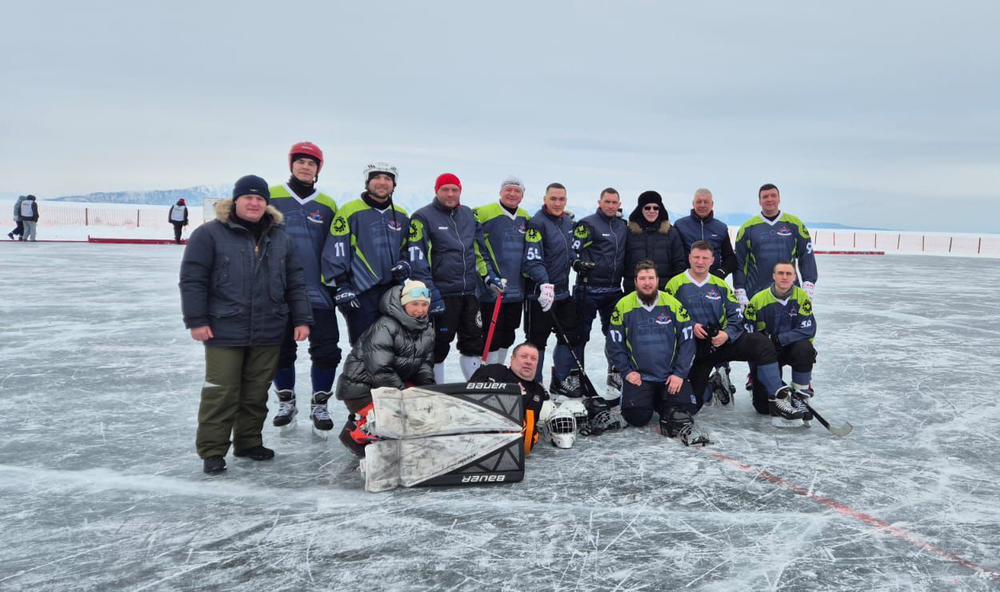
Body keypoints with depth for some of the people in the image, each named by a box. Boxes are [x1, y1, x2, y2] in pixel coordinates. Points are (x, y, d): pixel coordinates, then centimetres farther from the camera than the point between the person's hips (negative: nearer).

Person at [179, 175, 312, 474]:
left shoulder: (280, 237, 9)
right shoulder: (210, 234, -5)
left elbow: (295, 283, 11)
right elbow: (192, 279, -6)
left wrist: (302, 319, 6)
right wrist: (196, 320, -10)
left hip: (268, 334, 4)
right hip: (224, 331, -4)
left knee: (257, 392, 13)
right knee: (221, 392, 0)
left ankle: (249, 442, 27)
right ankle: (212, 450, 11)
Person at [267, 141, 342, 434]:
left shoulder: (327, 205, 9)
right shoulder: (271, 197, 3)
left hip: (317, 292, 1)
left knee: (326, 349, -4)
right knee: (282, 349, 9)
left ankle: (319, 405, 14)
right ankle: (286, 402, 28)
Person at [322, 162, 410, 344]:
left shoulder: (402, 216, 13)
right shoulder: (350, 211, -5)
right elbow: (335, 251, -8)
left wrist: (405, 265, 2)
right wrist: (341, 286, -14)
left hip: (393, 292, 6)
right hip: (359, 293, -5)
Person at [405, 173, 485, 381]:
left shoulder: (469, 215, 13)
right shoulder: (423, 217, -6)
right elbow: (417, 259, -12)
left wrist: (489, 277, 12)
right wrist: (430, 292, -18)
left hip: (469, 292, 6)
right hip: (441, 295, -6)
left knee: (473, 342, 12)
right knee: (438, 346, 2)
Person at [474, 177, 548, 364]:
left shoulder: (525, 219, 10)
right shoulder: (482, 215, -7)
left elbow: (532, 256, 6)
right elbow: (475, 251, -8)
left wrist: (543, 281, -6)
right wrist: (488, 277, -18)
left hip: (516, 292, 6)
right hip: (490, 292, -6)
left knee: (507, 339, 15)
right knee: (491, 340, -3)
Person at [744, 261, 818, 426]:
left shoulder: (802, 297, -10)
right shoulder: (759, 300, -12)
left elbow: (808, 329, -17)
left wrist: (779, 339, -28)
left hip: (792, 347, 1)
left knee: (804, 349, -37)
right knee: (763, 405, -12)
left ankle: (799, 398, -18)